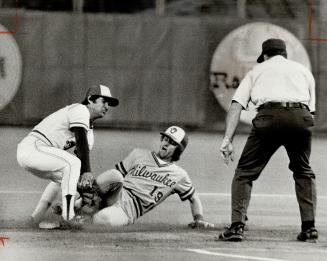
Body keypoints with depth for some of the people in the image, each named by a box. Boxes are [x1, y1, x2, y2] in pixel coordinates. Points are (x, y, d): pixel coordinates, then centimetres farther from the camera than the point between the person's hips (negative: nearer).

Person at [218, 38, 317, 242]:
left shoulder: (257, 70, 28)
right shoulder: (304, 70, 33)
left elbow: (236, 105, 14)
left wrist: (228, 139, 6)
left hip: (269, 116, -2)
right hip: (301, 116, 2)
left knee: (245, 172, 6)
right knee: (304, 172, 21)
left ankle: (237, 226, -8)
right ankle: (309, 227, 11)